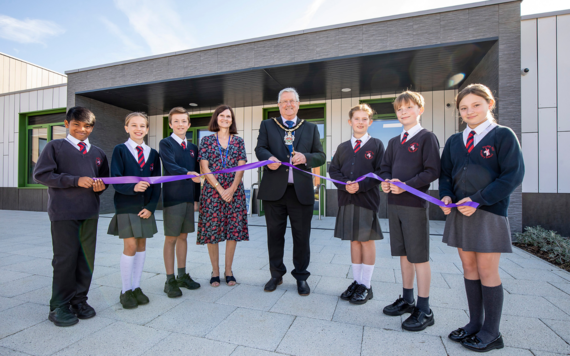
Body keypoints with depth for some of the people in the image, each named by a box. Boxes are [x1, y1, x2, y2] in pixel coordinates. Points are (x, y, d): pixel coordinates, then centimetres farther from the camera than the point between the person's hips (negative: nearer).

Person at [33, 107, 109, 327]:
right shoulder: (55, 147, 2)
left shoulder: (97, 153, 15)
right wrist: (76, 180, -15)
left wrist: (101, 186, -1)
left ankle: (79, 299, 23)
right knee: (65, 258, 1)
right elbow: (41, 174, -6)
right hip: (63, 212, -4)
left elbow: (104, 177, 22)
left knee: (87, 258, 8)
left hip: (90, 212, 4)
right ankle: (60, 306, 16)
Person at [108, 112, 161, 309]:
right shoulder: (120, 150, 0)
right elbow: (115, 179, -8)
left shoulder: (152, 153, 8)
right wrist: (133, 187, -27)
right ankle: (126, 290, 15)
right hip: (126, 206, -3)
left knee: (142, 245, 8)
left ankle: (136, 287, 23)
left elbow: (156, 183, 5)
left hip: (146, 206, 3)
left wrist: (151, 206, -5)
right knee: (130, 246, -3)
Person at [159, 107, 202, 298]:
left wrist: (196, 198, 10)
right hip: (172, 197, -5)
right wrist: (188, 173, -36)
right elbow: (171, 167, -18)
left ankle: (182, 275, 26)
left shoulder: (193, 147, 14)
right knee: (171, 238, 3)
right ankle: (170, 280, 13)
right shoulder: (165, 143, -1)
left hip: (189, 198, 5)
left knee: (183, 236, 13)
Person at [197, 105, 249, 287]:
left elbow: (241, 167, 2)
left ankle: (228, 270, 20)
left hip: (235, 191, 2)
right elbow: (204, 168, -2)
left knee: (234, 230, 3)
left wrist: (232, 188, -11)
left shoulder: (238, 141, 9)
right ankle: (215, 271, 19)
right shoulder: (207, 140, 5)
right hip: (212, 190, -1)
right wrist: (220, 189, -11)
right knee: (212, 230, 2)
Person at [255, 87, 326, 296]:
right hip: (274, 190, 0)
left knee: (302, 236, 7)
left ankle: (301, 276, 26)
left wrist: (305, 157, -15)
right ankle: (276, 274, 30)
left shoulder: (311, 128, 13)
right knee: (274, 234, 11)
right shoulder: (267, 125, 12)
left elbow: (320, 156, 7)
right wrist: (269, 158, -24)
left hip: (301, 191, 0)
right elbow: (260, 148, -1)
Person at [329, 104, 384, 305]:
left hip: (367, 199, -3)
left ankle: (366, 286, 16)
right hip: (347, 199, 4)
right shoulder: (342, 147, 13)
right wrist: (345, 184, -10)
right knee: (354, 240, 11)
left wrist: (361, 185, -17)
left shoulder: (376, 145, 4)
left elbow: (380, 172, -4)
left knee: (367, 241, 3)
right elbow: (333, 170, 8)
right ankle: (356, 282, 24)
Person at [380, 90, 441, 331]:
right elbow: (385, 167, 17)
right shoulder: (394, 142, 15)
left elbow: (433, 171, -11)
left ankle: (424, 310, 16)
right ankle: (407, 300, 31)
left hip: (415, 204, -6)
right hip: (394, 203, 7)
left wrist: (407, 185, -20)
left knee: (419, 257, 2)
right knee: (403, 254, 15)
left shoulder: (427, 138, -4)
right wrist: (386, 181, -3)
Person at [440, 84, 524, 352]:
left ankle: (491, 332, 21)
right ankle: (474, 323, 27)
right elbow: (445, 174, 13)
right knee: (469, 268, 12)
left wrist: (477, 200, -17)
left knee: (487, 272, 3)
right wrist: (446, 196, -6)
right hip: (459, 212, 5)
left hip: (489, 213, -4)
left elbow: (513, 175, -9)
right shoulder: (453, 142, 12)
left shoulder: (503, 135, -2)